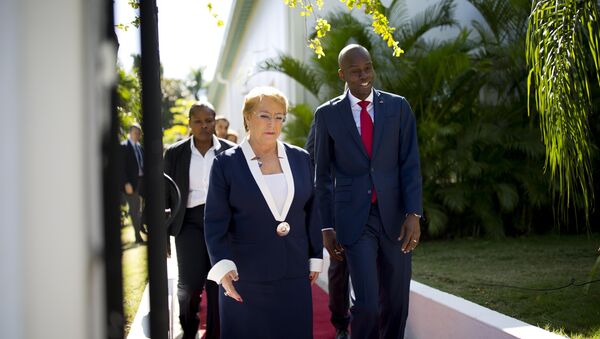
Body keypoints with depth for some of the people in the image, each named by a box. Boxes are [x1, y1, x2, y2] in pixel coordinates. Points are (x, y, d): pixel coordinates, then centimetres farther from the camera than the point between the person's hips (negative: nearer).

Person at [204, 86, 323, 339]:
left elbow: (312, 213, 11)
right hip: (245, 277, -3)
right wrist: (222, 266, -17)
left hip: (294, 275, 3)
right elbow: (215, 222, -5)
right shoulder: (227, 163, -3)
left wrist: (316, 258, 10)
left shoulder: (301, 159, 6)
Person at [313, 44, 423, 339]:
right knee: (367, 304, -11)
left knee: (396, 303, 8)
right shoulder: (327, 114, 1)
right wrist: (327, 227, 3)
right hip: (354, 219, -2)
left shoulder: (398, 107, 4)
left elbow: (410, 165, 1)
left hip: (394, 215, 2)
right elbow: (323, 175, 5)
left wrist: (414, 214, -9)